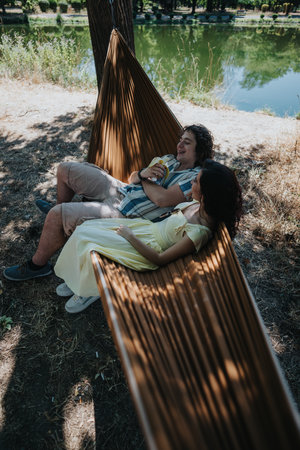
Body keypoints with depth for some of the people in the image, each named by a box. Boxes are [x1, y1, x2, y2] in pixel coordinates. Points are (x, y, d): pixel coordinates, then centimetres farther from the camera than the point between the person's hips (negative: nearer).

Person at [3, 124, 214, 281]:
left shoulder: (196, 177, -11)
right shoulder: (169, 159, 14)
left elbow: (163, 199, -28)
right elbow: (132, 178, 13)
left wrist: (144, 179, -10)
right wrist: (142, 174, -11)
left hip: (124, 213, -9)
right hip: (121, 189, 9)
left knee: (56, 216, -20)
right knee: (65, 169, 12)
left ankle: (38, 265, 7)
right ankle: (61, 207, 38)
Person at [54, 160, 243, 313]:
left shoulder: (199, 232, -32)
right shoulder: (199, 204, -7)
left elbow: (160, 259, -25)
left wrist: (129, 236, -18)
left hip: (148, 247, -8)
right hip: (150, 226, 9)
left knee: (84, 238, -12)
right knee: (87, 226, 5)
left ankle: (90, 290, 15)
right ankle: (78, 279, 26)